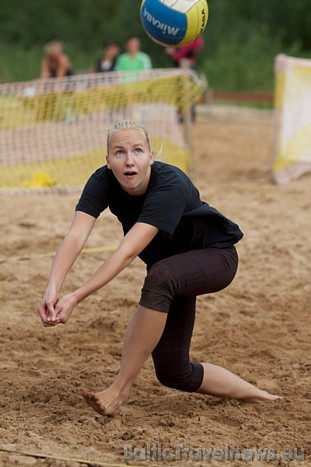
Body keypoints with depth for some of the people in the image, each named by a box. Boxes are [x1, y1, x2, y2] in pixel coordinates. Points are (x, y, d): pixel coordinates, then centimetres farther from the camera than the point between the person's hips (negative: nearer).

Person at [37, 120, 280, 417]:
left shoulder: (170, 186, -37)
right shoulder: (103, 181, -21)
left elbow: (128, 252, -45)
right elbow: (76, 236, -34)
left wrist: (76, 298, -52)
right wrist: (52, 288, -52)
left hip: (215, 257, -7)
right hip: (171, 264, 7)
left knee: (160, 277, -40)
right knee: (172, 373, 5)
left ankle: (120, 388, -31)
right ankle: (256, 397, 30)